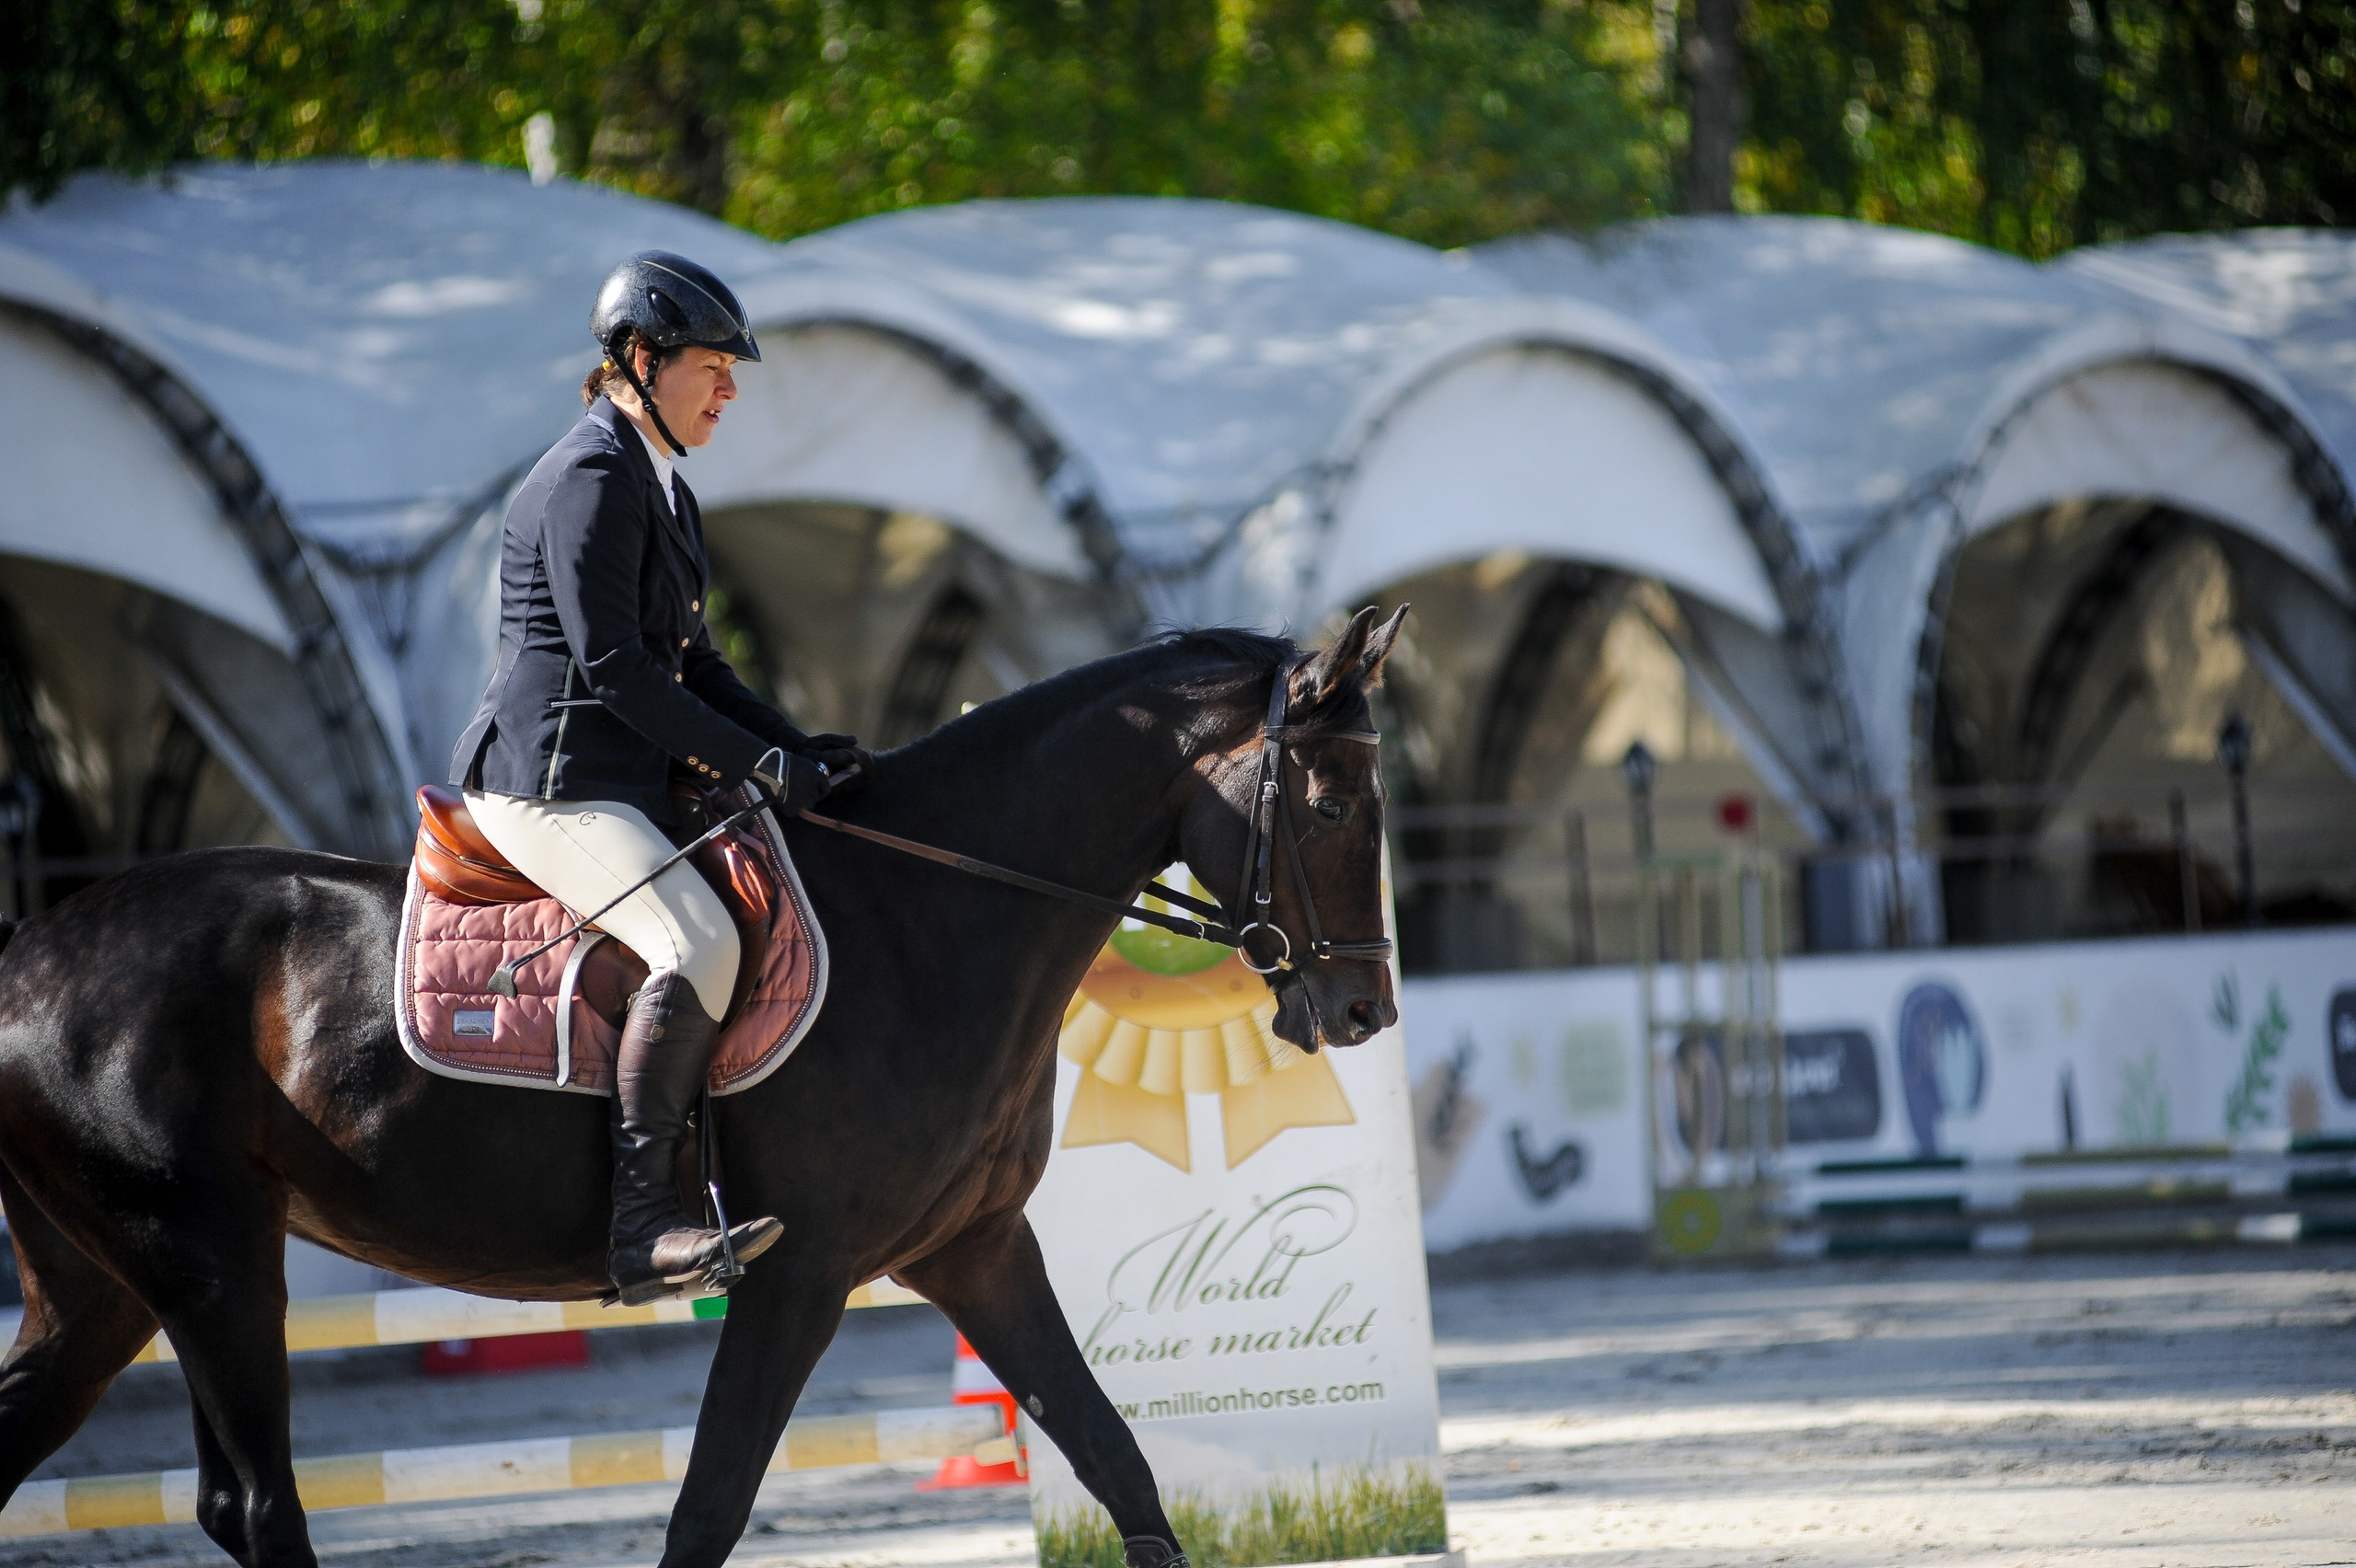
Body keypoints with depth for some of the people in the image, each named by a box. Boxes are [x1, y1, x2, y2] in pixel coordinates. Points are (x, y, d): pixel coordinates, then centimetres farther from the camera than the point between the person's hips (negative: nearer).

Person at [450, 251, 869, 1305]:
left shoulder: (661, 487, 19)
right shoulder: (589, 479, -13)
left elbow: (689, 666, 23)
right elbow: (613, 666, -19)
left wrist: (801, 751, 9)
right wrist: (756, 760, -17)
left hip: (631, 782, 11)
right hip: (551, 778, -11)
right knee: (698, 940, -30)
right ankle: (643, 1227, -34)